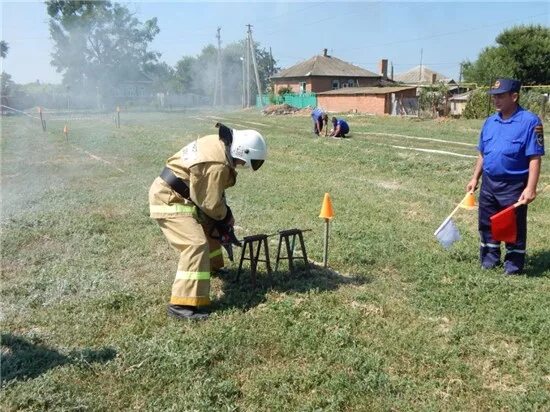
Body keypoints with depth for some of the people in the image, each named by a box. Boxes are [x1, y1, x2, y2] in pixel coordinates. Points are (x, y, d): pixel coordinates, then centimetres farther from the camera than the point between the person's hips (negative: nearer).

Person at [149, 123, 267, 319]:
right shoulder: (218, 164, -28)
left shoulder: (218, 143, 3)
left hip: (174, 193, 11)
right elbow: (211, 203, -20)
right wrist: (225, 216, 1)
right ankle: (181, 304, -22)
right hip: (169, 199, -11)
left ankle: (211, 264, 52)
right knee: (196, 244, -20)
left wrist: (225, 214, 10)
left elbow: (211, 191, 13)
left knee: (208, 224, 28)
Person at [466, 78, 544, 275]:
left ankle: (514, 263, 21)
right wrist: (475, 178, 13)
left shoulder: (530, 121, -13)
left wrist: (530, 188, -21)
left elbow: (535, 158, -16)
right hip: (489, 183, 6)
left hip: (514, 185, -6)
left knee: (515, 227, 6)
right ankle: (489, 258, 30)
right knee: (487, 223, 15)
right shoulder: (490, 121, 7)